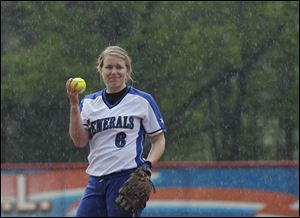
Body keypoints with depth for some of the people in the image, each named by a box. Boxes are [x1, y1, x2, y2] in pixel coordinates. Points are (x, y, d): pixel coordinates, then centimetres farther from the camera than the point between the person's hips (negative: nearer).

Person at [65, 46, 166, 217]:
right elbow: (80, 141, 2)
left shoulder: (143, 100, 4)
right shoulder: (89, 103, 14)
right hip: (96, 182, 4)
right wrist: (74, 105, -7)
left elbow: (159, 140, 8)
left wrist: (147, 165, -10)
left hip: (128, 179, -4)